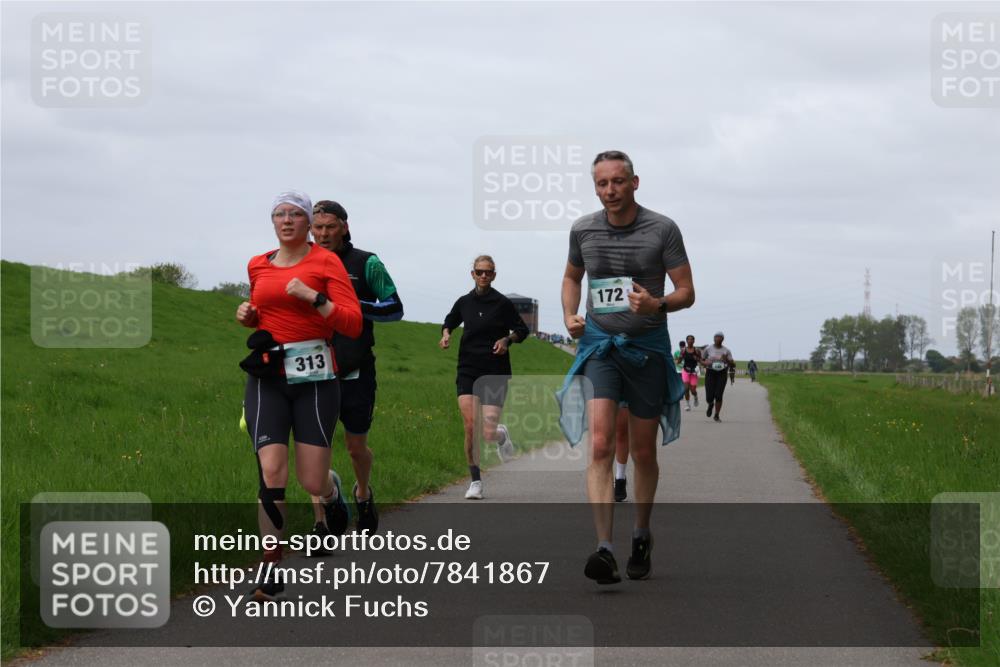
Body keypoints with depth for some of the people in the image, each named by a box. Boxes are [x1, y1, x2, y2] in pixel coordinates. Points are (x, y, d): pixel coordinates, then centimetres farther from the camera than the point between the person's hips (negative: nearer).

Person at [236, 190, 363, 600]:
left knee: (312, 484, -2)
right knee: (271, 474, -13)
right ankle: (272, 570, -4)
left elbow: (353, 324, -7)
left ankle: (332, 490, 37)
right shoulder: (258, 266, 13)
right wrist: (249, 316, 10)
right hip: (267, 378, 3)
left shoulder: (327, 262, 0)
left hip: (314, 378, -2)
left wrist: (313, 297, -18)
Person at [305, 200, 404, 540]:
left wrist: (354, 306, -16)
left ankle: (363, 494, 42)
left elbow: (395, 308, -2)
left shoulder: (366, 264, -2)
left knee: (356, 446, 11)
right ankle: (321, 525, -5)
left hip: (355, 374, -1)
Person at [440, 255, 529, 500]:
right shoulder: (464, 302, 7)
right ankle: (475, 481, 0)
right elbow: (450, 321, 27)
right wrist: (446, 334, 6)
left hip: (495, 373, -2)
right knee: (471, 428, -12)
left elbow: (522, 330, 7)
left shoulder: (502, 303, -2)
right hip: (468, 371, 2)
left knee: (489, 433, -9)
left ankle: (502, 435, 31)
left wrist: (507, 339, -12)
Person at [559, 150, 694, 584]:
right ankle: (604, 550, -25)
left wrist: (657, 304, -25)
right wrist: (570, 315, 3)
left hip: (647, 347, -1)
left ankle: (641, 537, 32)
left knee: (643, 453, 9)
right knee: (600, 446, -17)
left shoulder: (662, 230, -6)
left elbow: (686, 292, -4)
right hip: (598, 344, 1)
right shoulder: (583, 230, 2)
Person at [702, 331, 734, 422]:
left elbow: (733, 366, 0)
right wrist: (704, 363, -13)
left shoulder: (726, 351, 0)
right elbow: (702, 361, 11)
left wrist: (727, 360, -20)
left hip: (722, 374, 0)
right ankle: (711, 404, 29)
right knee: (709, 398, -8)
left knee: (718, 396, -11)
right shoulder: (708, 349, 0)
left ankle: (717, 416, 7)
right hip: (710, 373, 0)